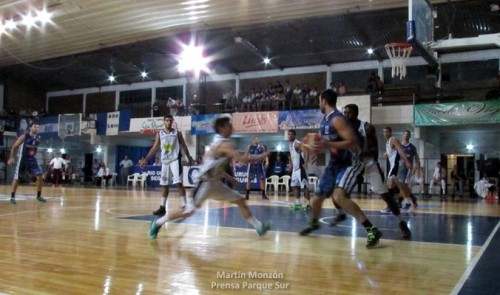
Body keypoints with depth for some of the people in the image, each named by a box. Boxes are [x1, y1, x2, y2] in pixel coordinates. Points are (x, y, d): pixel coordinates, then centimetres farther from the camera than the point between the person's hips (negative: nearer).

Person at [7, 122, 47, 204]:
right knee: (17, 178, -1)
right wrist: (11, 157, -13)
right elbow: (14, 147, -8)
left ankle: (39, 196, 5)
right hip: (22, 159, -4)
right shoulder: (24, 136, -13)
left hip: (32, 159, 5)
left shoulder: (38, 138, 2)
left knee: (40, 176, -5)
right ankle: (12, 196, 12)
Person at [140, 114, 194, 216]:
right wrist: (146, 159, 3)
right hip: (165, 161, 4)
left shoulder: (177, 133, 2)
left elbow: (184, 146, 6)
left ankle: (185, 205, -11)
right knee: (164, 185, 9)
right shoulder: (159, 134, 8)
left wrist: (189, 158, 3)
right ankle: (162, 207, 15)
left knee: (178, 183, -14)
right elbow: (155, 148, 9)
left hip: (175, 160, -4)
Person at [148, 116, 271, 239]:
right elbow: (243, 159, -26)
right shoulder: (225, 144, -18)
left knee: (240, 200, 8)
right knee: (189, 211, -3)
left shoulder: (219, 143, 12)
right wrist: (261, 156, -13)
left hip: (214, 183, 10)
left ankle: (259, 226, 13)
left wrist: (228, 177, 21)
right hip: (206, 183, -10)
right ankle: (158, 222, 14)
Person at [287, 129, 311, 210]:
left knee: (304, 186, -7)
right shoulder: (290, 144, 13)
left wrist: (305, 163, -32)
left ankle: (309, 204, -1)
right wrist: (291, 164, 21)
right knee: (294, 186, 10)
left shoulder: (297, 144, -16)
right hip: (295, 168, 10)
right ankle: (298, 203, 17)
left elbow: (307, 152, -26)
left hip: (300, 167, -10)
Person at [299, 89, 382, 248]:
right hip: (335, 163, 9)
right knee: (317, 198, 15)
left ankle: (372, 230, -28)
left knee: (339, 196, -31)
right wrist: (316, 146, 6)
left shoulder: (337, 119, -20)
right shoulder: (324, 120, 9)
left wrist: (328, 144, -35)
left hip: (349, 163, -9)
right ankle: (314, 223, 45)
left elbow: (353, 142, -29)